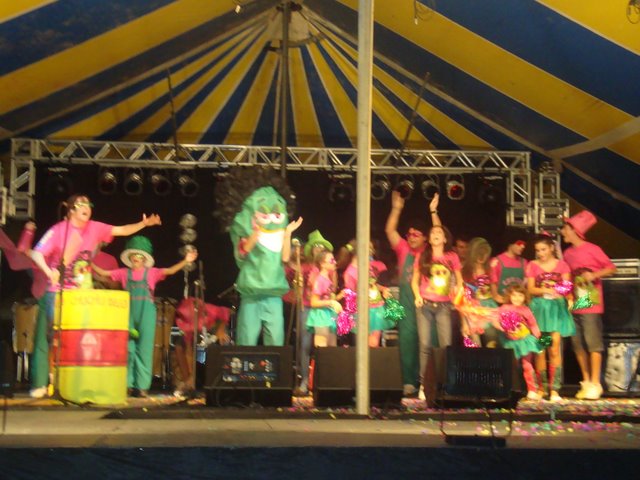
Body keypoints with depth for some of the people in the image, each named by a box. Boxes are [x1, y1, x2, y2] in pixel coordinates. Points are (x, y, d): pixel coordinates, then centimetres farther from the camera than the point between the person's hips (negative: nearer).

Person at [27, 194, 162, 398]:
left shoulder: (94, 228, 3)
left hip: (82, 293, 4)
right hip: (56, 292, -4)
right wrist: (48, 271, -31)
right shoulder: (58, 230, -10)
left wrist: (144, 223, -9)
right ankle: (39, 384, 3)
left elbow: (122, 230, 4)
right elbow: (37, 253, -14)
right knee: (46, 337, -4)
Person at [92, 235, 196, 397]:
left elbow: (170, 270, -3)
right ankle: (128, 384, 8)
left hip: (146, 312, -2)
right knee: (128, 347, 2)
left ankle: (142, 386, -2)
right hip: (129, 311, 2)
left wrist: (185, 261, -16)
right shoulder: (124, 273, 12)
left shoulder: (151, 272, 8)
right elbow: (103, 273, 12)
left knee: (144, 348, -3)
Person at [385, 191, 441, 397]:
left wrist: (433, 211, -7)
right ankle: (409, 382, -2)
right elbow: (390, 230, 7)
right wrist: (396, 208, 0)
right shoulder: (403, 249, 11)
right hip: (406, 300, 1)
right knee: (407, 339, -4)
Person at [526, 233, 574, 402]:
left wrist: (569, 298, -20)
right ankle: (541, 387, 9)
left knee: (555, 349, -8)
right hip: (539, 308, 1)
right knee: (539, 350, 0)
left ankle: (554, 389, -7)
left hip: (557, 307, -1)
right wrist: (546, 290, -18)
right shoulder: (532, 266, 8)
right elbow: (531, 289, 1)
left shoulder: (561, 265, 7)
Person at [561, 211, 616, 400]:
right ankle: (586, 382, 14)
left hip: (590, 304, -6)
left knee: (593, 342, -6)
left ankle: (595, 384, -1)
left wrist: (594, 275, -19)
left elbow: (611, 268, -6)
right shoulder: (568, 253, 12)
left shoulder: (592, 249, -6)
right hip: (574, 304, 6)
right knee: (578, 344, 6)